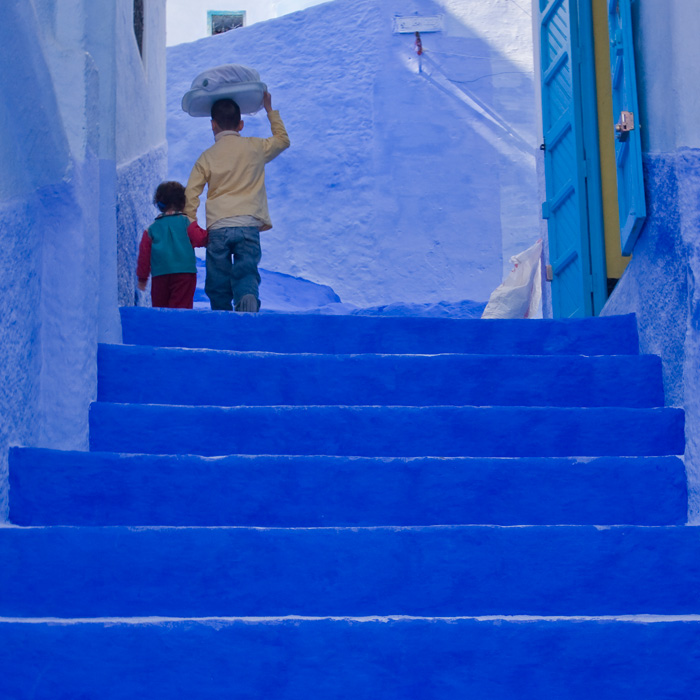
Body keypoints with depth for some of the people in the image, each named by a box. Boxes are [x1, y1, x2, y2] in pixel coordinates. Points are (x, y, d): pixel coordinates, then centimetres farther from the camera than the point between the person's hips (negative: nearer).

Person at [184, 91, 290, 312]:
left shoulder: (207, 157, 8)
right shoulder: (255, 148, 9)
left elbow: (191, 194, 2)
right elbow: (283, 140, 29)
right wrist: (270, 111, 39)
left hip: (217, 228, 0)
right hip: (248, 225, 0)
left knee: (218, 284, 9)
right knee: (246, 274, -5)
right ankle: (248, 300, -35)